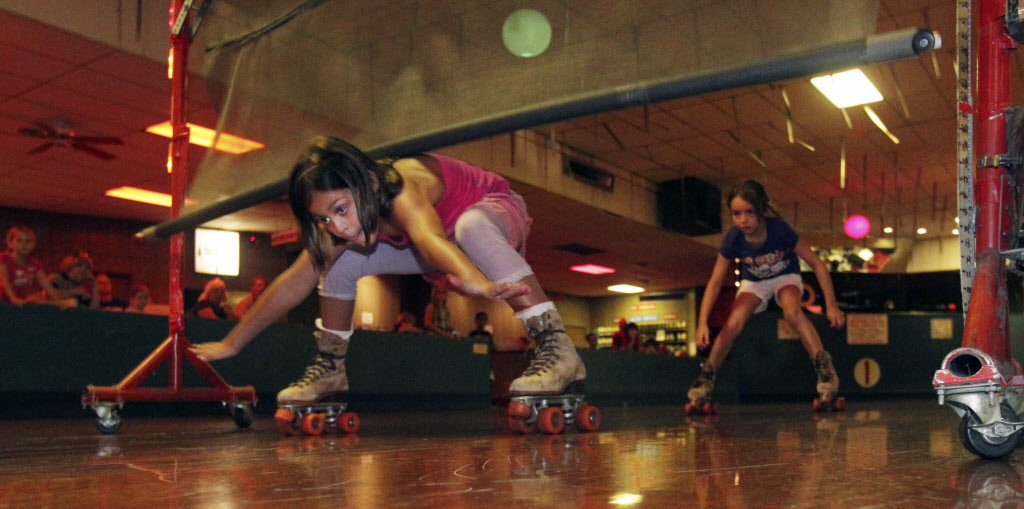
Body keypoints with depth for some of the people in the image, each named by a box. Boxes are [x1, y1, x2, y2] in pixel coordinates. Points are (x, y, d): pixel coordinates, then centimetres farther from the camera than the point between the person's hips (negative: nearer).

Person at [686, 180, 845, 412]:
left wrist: (831, 305, -25)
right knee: (732, 325, -20)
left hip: (786, 276, -1)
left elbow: (816, 264, -23)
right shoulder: (733, 240, -27)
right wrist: (702, 323, -26)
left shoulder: (779, 230, -32)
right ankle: (706, 377, 0)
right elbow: (715, 282, -19)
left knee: (792, 311, -35)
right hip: (753, 282, 2)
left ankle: (825, 368, -26)